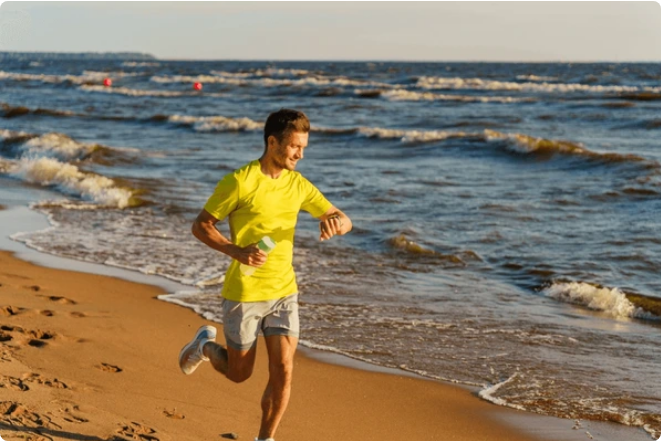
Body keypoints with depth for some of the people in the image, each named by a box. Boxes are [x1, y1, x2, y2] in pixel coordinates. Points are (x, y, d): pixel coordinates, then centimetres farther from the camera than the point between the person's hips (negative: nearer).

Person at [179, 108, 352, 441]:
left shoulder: (298, 185, 3)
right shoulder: (239, 182, -13)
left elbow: (344, 221, 9)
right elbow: (200, 226, -8)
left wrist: (335, 222, -17)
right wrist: (236, 251, -23)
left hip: (284, 292, 4)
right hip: (243, 293, -4)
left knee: (283, 371, -5)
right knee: (238, 373, 9)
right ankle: (206, 344, 40)